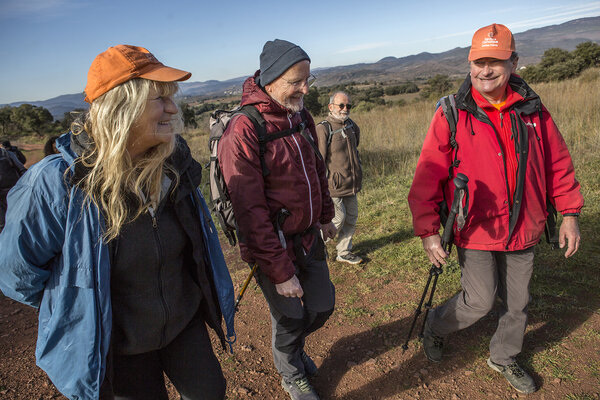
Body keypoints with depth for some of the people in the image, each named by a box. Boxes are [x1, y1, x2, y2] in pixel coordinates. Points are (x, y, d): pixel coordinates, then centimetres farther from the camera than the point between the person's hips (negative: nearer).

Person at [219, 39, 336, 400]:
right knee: (290, 317, 10)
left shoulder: (302, 116, 2)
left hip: (309, 237, 7)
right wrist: (280, 272, -21)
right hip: (272, 245, -7)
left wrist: (325, 215, 22)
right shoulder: (243, 132, -23)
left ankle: (293, 347, 50)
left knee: (322, 306, 17)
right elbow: (251, 212, -24)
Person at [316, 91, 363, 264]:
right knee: (338, 218, -4)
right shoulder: (323, 128, -14)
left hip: (351, 184, 8)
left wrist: (358, 178, 24)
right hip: (334, 185, -8)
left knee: (351, 218, 12)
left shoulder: (351, 126, 10)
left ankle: (344, 252, 28)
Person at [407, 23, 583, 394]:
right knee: (480, 301, 1)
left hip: (523, 229, 5)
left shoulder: (532, 109, -1)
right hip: (475, 229, -4)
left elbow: (558, 162, 8)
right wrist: (428, 230, -18)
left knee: (518, 302, 17)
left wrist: (569, 214, 7)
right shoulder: (453, 114, -12)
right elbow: (428, 176, -15)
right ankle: (436, 326, 32)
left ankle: (505, 358, 43)